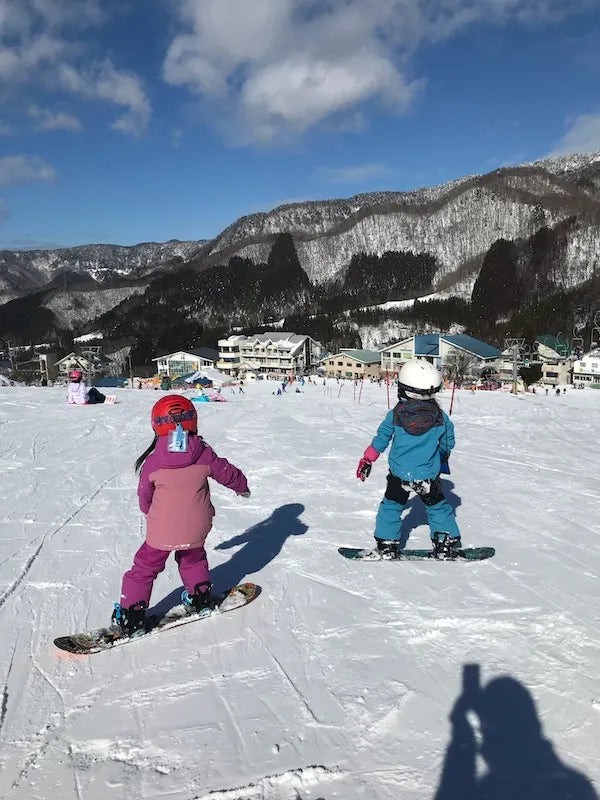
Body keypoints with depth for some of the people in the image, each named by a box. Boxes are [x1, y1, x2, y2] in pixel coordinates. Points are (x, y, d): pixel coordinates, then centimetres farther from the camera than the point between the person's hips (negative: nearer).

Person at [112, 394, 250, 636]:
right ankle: (200, 597, 39)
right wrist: (242, 486, 26)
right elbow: (228, 473, 4)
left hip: (162, 530, -2)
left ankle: (131, 616, 17)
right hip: (196, 529, 2)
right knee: (193, 559, 29)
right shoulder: (204, 455, -11)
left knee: (145, 567, 14)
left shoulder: (152, 462, -12)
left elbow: (144, 496, 3)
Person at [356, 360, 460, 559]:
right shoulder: (441, 417, -6)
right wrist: (442, 459, 28)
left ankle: (386, 544, 20)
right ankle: (447, 544, 23)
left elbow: (381, 439, 3)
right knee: (438, 507, 17)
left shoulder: (394, 415, -7)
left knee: (391, 506, 17)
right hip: (429, 475, 0)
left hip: (399, 473, 0)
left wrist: (367, 460, 16)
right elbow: (448, 443, 7)